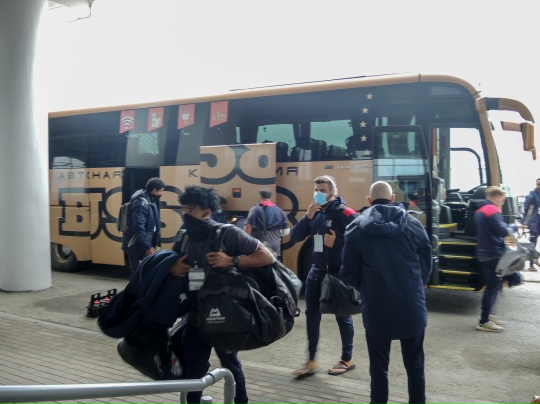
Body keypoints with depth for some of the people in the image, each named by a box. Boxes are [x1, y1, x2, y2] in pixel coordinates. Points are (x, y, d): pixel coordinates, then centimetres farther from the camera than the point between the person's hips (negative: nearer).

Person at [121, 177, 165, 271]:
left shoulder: (150, 201, 11)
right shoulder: (141, 203, -21)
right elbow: (139, 228, -27)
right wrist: (148, 247, -25)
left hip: (143, 246, 9)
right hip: (137, 247, -9)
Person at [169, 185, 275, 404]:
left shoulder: (228, 233, -15)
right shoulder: (183, 237, 2)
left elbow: (268, 256, -17)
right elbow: (169, 263, 16)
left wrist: (231, 260, -28)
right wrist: (172, 268, -8)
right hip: (195, 317, 4)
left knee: (231, 365, 18)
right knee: (192, 371, 12)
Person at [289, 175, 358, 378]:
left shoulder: (345, 214, -13)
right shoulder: (314, 213, 6)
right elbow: (294, 238, -1)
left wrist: (336, 243, -26)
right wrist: (307, 217, -13)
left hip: (339, 273, -6)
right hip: (317, 271, 6)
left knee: (342, 316, 8)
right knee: (312, 315, 9)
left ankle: (347, 359, 26)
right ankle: (311, 361, 21)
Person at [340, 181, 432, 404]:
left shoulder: (357, 228, -6)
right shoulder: (414, 224, -3)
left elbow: (349, 273, -1)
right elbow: (426, 266, 3)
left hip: (376, 309, -1)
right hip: (412, 307, 1)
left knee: (379, 367, 14)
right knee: (415, 366, 18)